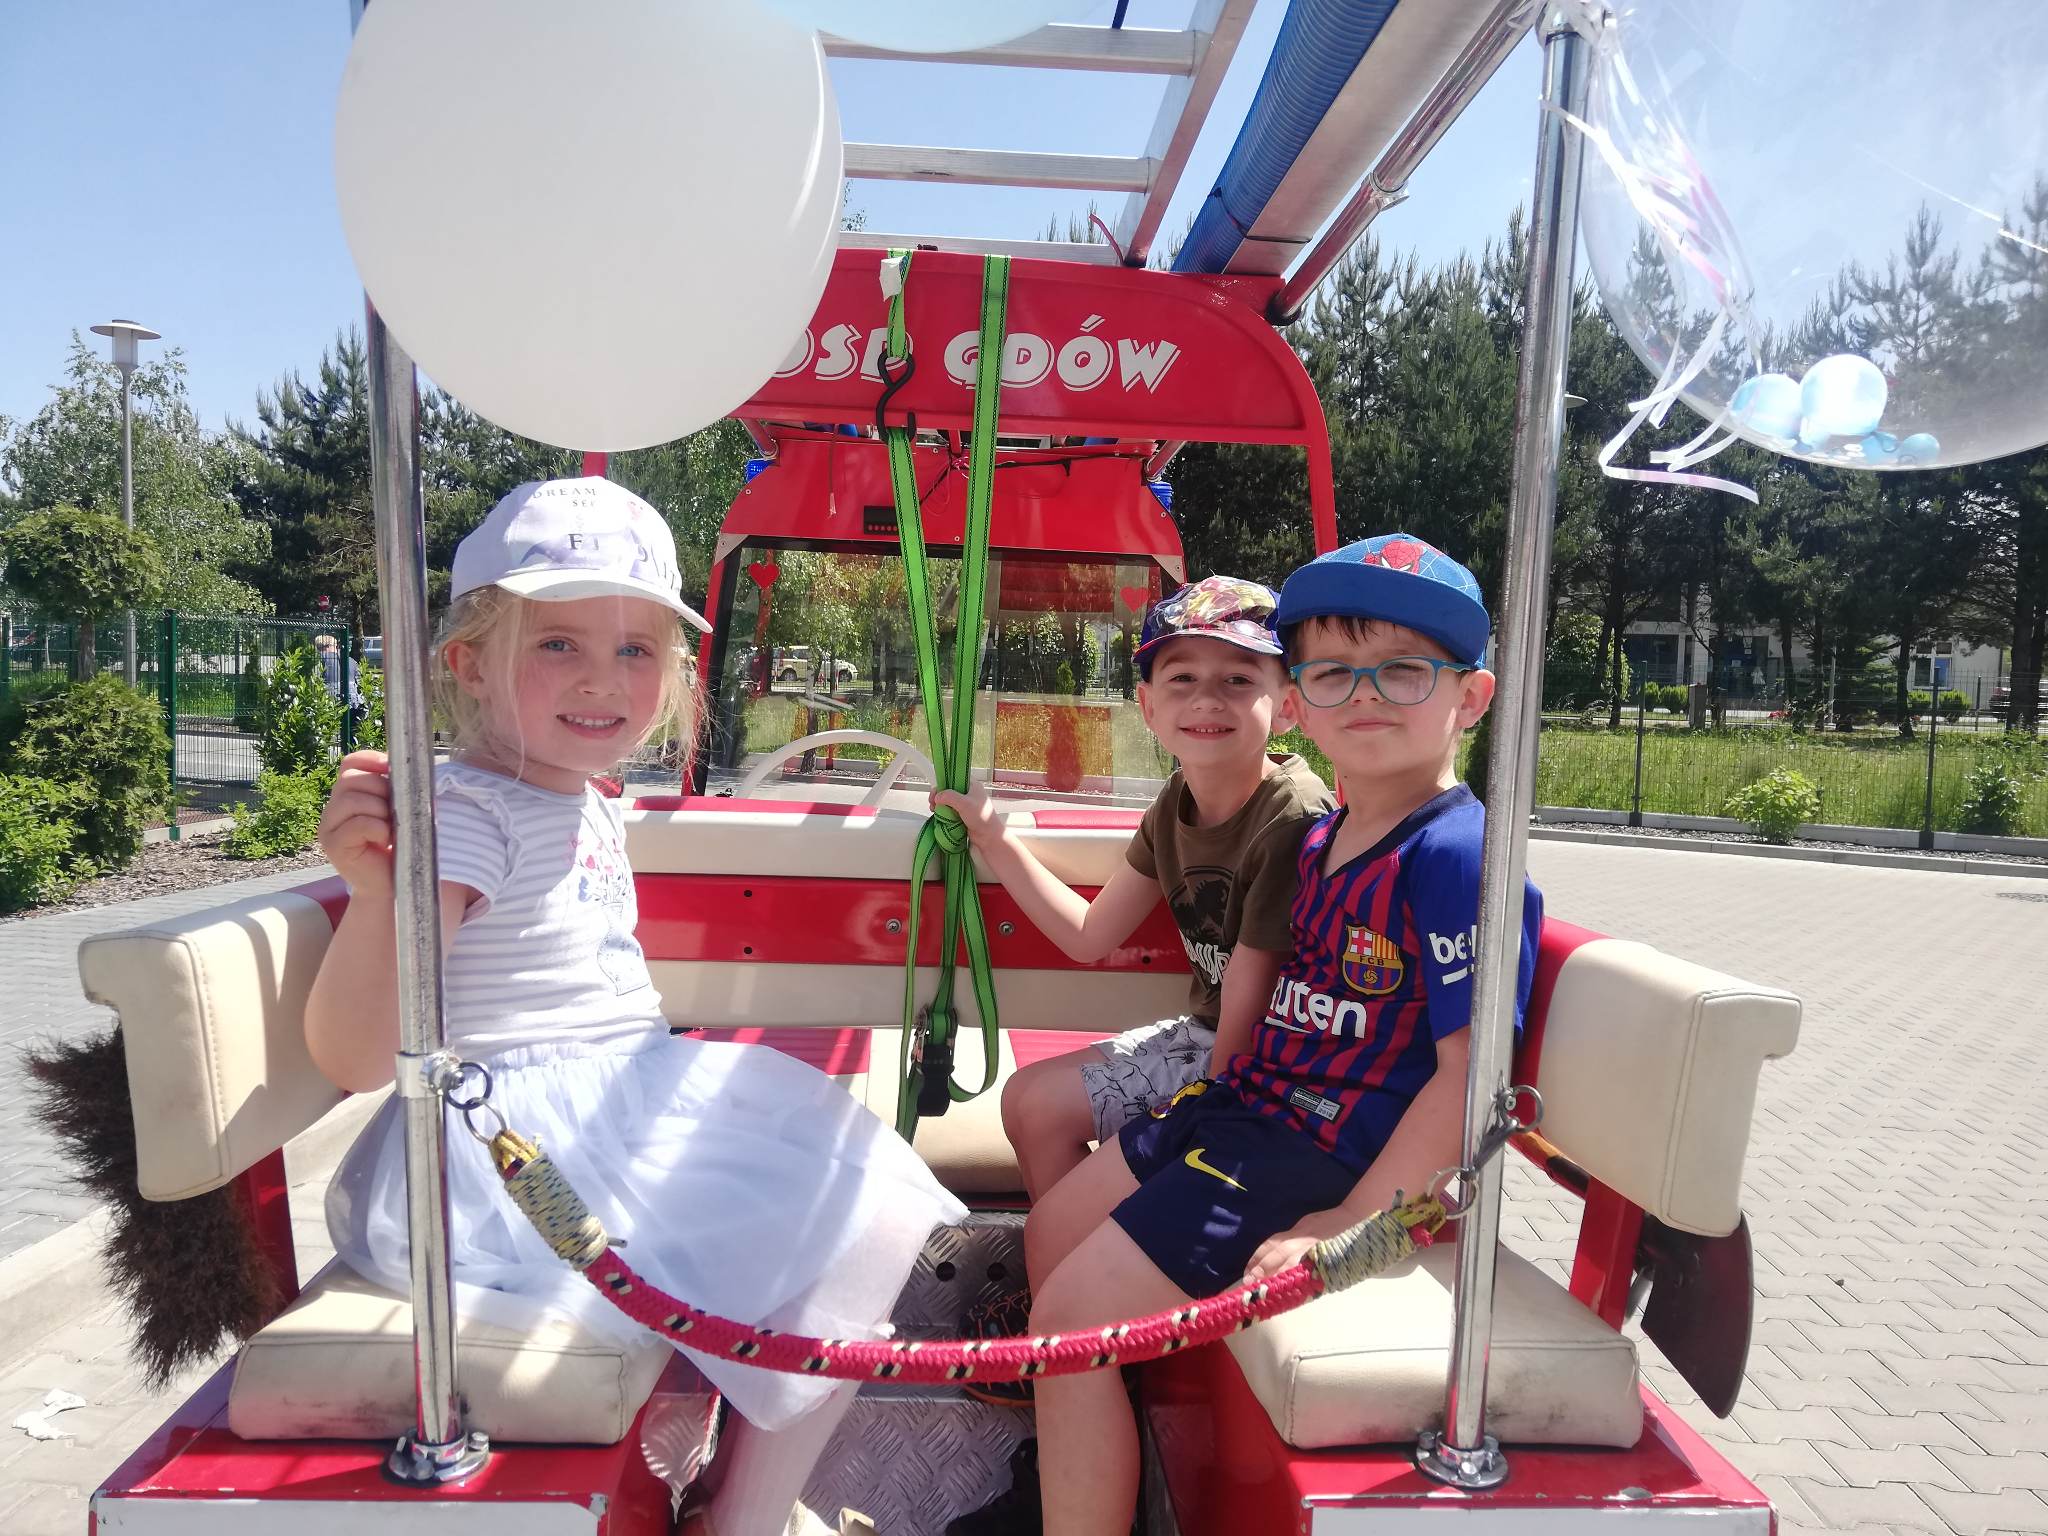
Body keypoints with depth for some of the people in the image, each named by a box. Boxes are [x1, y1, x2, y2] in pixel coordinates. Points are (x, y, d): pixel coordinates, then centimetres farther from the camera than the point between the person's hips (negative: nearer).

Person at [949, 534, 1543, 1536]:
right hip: (1249, 1101, 10)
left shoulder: (1457, 857, -20)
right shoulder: (1322, 838, 7)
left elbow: (1468, 1069, -23)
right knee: (1052, 1227, 18)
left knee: (1069, 1317, -10)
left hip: (1328, 1156, -9)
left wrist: (1350, 1220, -22)